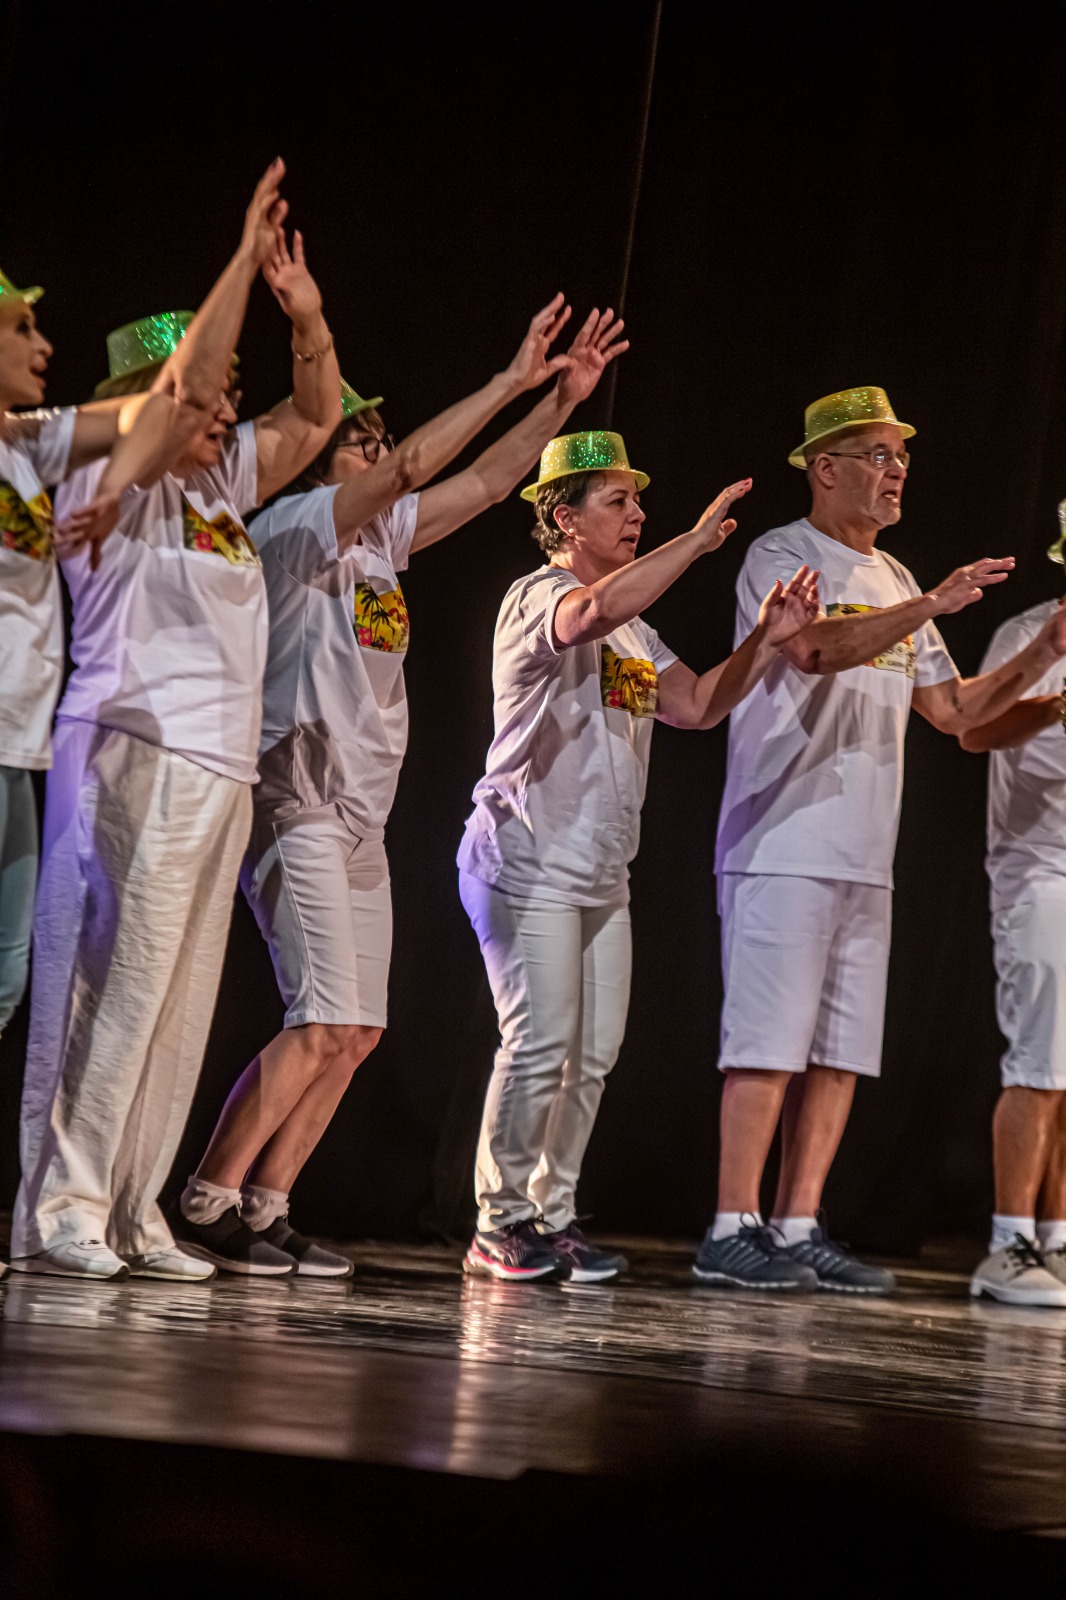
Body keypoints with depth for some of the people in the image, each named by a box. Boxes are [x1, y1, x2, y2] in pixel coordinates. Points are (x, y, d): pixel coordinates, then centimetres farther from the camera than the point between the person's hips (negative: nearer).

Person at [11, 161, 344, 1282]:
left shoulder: (220, 488, 19)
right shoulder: (114, 481, -2)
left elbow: (315, 417, 22)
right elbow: (184, 384, -16)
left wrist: (306, 314, 6)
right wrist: (243, 262, -13)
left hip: (220, 771, 8)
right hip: (138, 756, -8)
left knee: (178, 1004, 5)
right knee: (108, 984, -11)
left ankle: (129, 1212, 7)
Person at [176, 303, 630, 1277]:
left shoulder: (379, 535, 16)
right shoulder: (295, 526, -8)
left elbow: (486, 482, 19)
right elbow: (414, 464, -20)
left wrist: (564, 397, 11)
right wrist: (515, 379, -17)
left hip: (360, 820, 9)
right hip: (299, 806, -9)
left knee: (357, 1032, 6)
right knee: (324, 1025, -16)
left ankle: (264, 1209, 10)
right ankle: (208, 1206, -11)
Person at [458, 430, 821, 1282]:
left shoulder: (635, 629, 20)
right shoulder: (537, 597, -9)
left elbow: (694, 704, 13)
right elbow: (592, 611, -32)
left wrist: (764, 642, 0)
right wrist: (700, 538, -31)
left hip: (603, 875, 9)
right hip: (529, 861, -9)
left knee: (594, 1054, 7)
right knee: (540, 1045, -12)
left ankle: (553, 1216, 15)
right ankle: (500, 1224, -4)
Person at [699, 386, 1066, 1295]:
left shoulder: (893, 584, 21)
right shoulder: (782, 557, -3)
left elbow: (953, 709, 20)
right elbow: (820, 646, -23)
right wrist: (933, 605, -32)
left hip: (865, 857, 8)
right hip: (785, 846, -8)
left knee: (842, 1051, 6)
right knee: (769, 1042, -10)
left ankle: (800, 1230, 10)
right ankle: (733, 1232, -7)